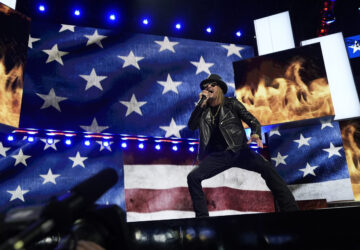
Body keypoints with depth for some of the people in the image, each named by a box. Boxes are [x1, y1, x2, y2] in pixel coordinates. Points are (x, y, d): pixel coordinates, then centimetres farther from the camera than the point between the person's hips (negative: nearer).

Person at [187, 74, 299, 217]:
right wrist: (201, 103, -7)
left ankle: (290, 209, -17)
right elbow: (191, 126, 1)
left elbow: (252, 120, 4)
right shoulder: (203, 110, 14)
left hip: (238, 150, -1)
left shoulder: (232, 104, 8)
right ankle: (202, 216, -12)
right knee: (193, 177, -21)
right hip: (217, 156, 2)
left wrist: (256, 134, -19)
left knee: (267, 168, -25)